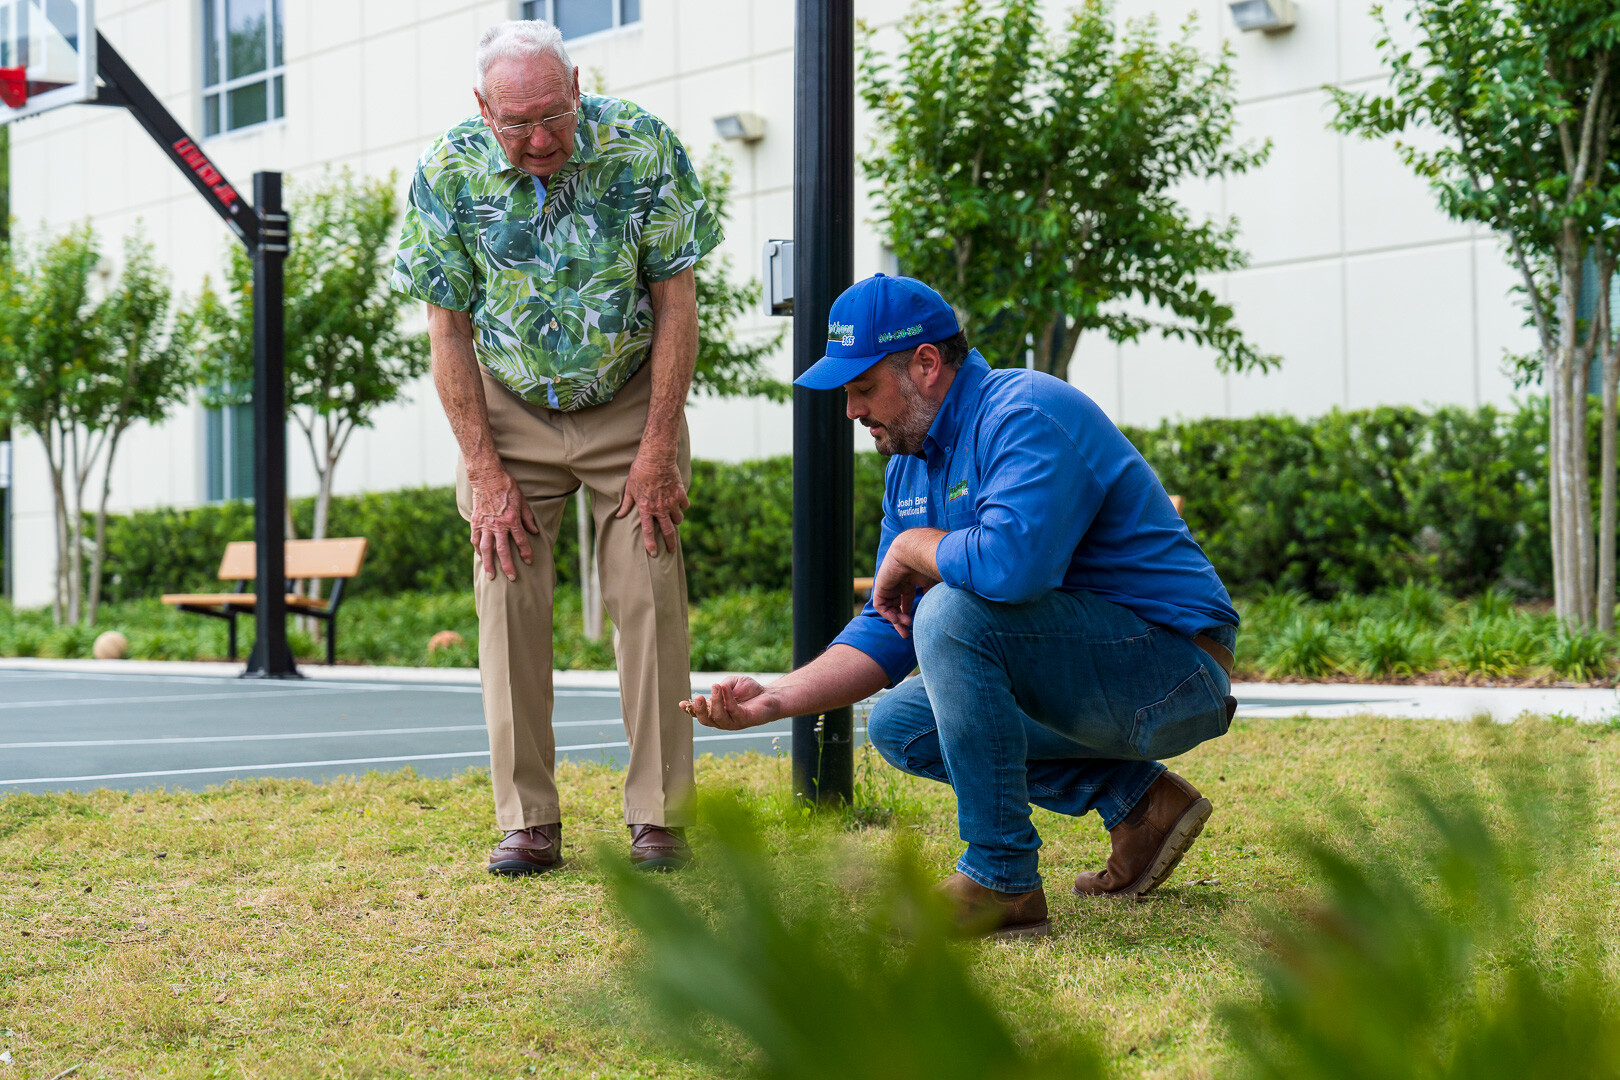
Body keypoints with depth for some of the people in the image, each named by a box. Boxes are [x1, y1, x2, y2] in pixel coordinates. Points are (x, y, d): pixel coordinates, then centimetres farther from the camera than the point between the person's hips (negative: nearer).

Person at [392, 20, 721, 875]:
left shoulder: (642, 149, -18)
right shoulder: (447, 175, -15)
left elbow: (676, 301, -11)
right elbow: (448, 331, -8)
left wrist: (659, 447, -13)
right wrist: (483, 470, -11)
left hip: (629, 403, -1)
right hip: (510, 412, 1)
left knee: (649, 597, -7)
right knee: (508, 601, -6)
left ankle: (658, 818, 0)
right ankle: (527, 823, 0)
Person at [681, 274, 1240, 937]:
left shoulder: (1029, 415, -20)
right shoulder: (911, 465, 10)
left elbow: (1011, 562, -38)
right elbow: (890, 630, 10)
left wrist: (910, 548, -17)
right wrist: (774, 699, -4)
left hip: (1177, 675, -10)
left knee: (953, 610, -28)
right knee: (899, 725, 13)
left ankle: (1002, 883, -19)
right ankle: (1136, 800, 10)